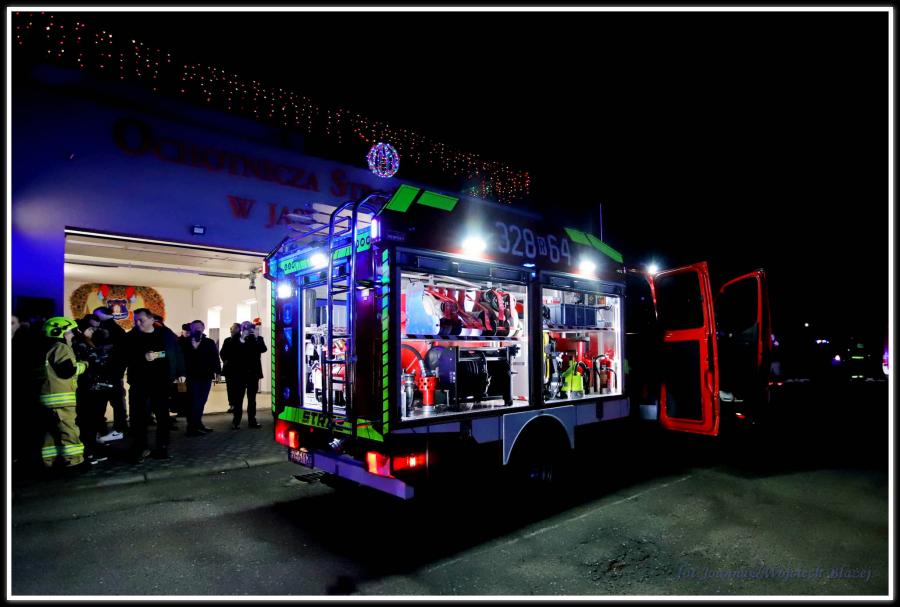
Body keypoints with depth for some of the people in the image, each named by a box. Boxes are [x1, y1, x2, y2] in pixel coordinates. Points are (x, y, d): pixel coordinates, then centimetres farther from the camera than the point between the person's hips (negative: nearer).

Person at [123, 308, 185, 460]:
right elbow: (125, 358, -8)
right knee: (139, 416, 0)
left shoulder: (166, 335, 5)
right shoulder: (130, 337, 3)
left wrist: (180, 373, 4)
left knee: (163, 415, 8)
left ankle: (162, 448, 19)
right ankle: (140, 449, 10)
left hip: (163, 382, 1)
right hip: (140, 383, -1)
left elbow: (177, 353, 7)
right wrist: (143, 357, -22)